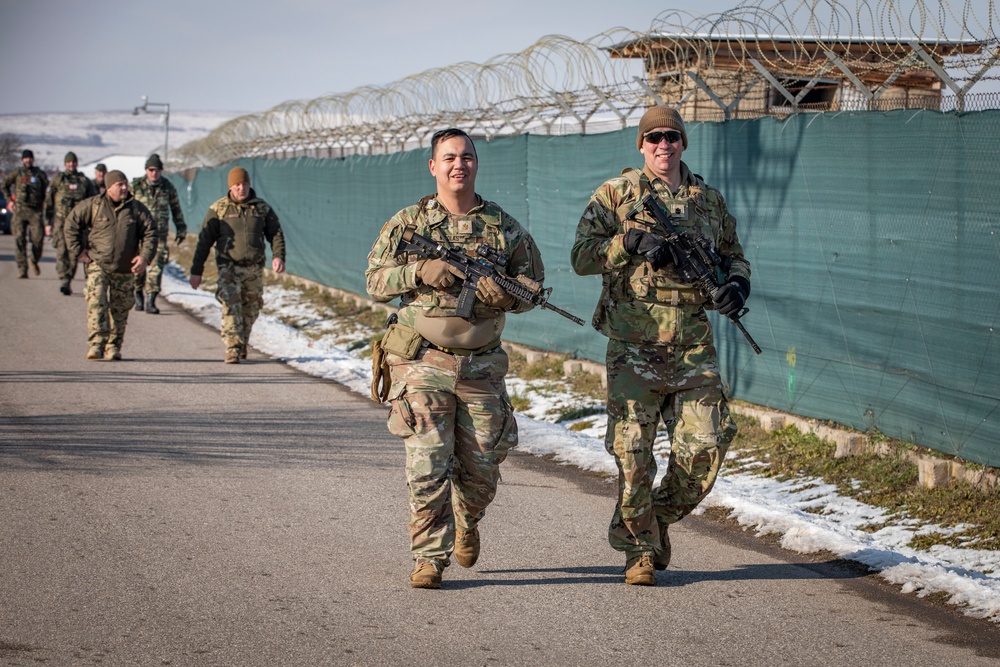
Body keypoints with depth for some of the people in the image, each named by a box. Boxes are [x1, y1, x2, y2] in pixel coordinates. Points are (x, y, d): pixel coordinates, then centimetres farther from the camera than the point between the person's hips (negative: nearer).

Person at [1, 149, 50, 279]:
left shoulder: (40, 174, 10)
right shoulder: (16, 173, 7)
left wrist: (45, 202, 12)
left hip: (36, 211, 1)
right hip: (20, 209, -1)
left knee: (38, 239, -7)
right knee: (20, 239, -9)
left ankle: (34, 260, 21)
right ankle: (22, 268, -7)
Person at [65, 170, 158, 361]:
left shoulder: (137, 208, 2)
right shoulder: (93, 205, -2)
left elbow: (150, 231, 6)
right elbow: (71, 223, 5)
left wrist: (145, 256, -6)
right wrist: (78, 250, 0)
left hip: (125, 269, 2)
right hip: (98, 264, -2)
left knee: (120, 308, 7)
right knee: (96, 302, -17)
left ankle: (114, 347, 18)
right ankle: (96, 343, -21)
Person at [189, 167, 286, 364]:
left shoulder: (262, 208, 6)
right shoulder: (218, 209, -1)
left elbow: (276, 234, 8)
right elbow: (204, 241, 0)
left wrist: (278, 256, -11)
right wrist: (196, 270, -3)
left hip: (254, 268, 3)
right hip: (229, 267, -3)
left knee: (251, 308, 10)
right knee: (231, 307, -16)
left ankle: (242, 344, 30)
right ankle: (233, 349, -17)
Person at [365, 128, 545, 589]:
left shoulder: (503, 226, 6)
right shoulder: (408, 222, 3)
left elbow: (533, 286, 11)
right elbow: (375, 281, 3)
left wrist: (507, 294, -13)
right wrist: (421, 271, -15)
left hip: (481, 366, 2)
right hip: (422, 363, -2)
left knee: (480, 470, 7)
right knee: (427, 467, -9)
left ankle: (467, 522, 38)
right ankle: (430, 558, 1)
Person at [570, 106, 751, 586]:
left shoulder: (709, 199, 13)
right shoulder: (616, 194, 3)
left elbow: (732, 253, 23)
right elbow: (581, 257, -2)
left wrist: (737, 282, 1)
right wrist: (631, 242, -16)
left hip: (694, 348, 3)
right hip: (633, 347, -3)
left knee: (705, 447, -2)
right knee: (633, 453, -2)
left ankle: (660, 516, 25)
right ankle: (639, 551, 13)